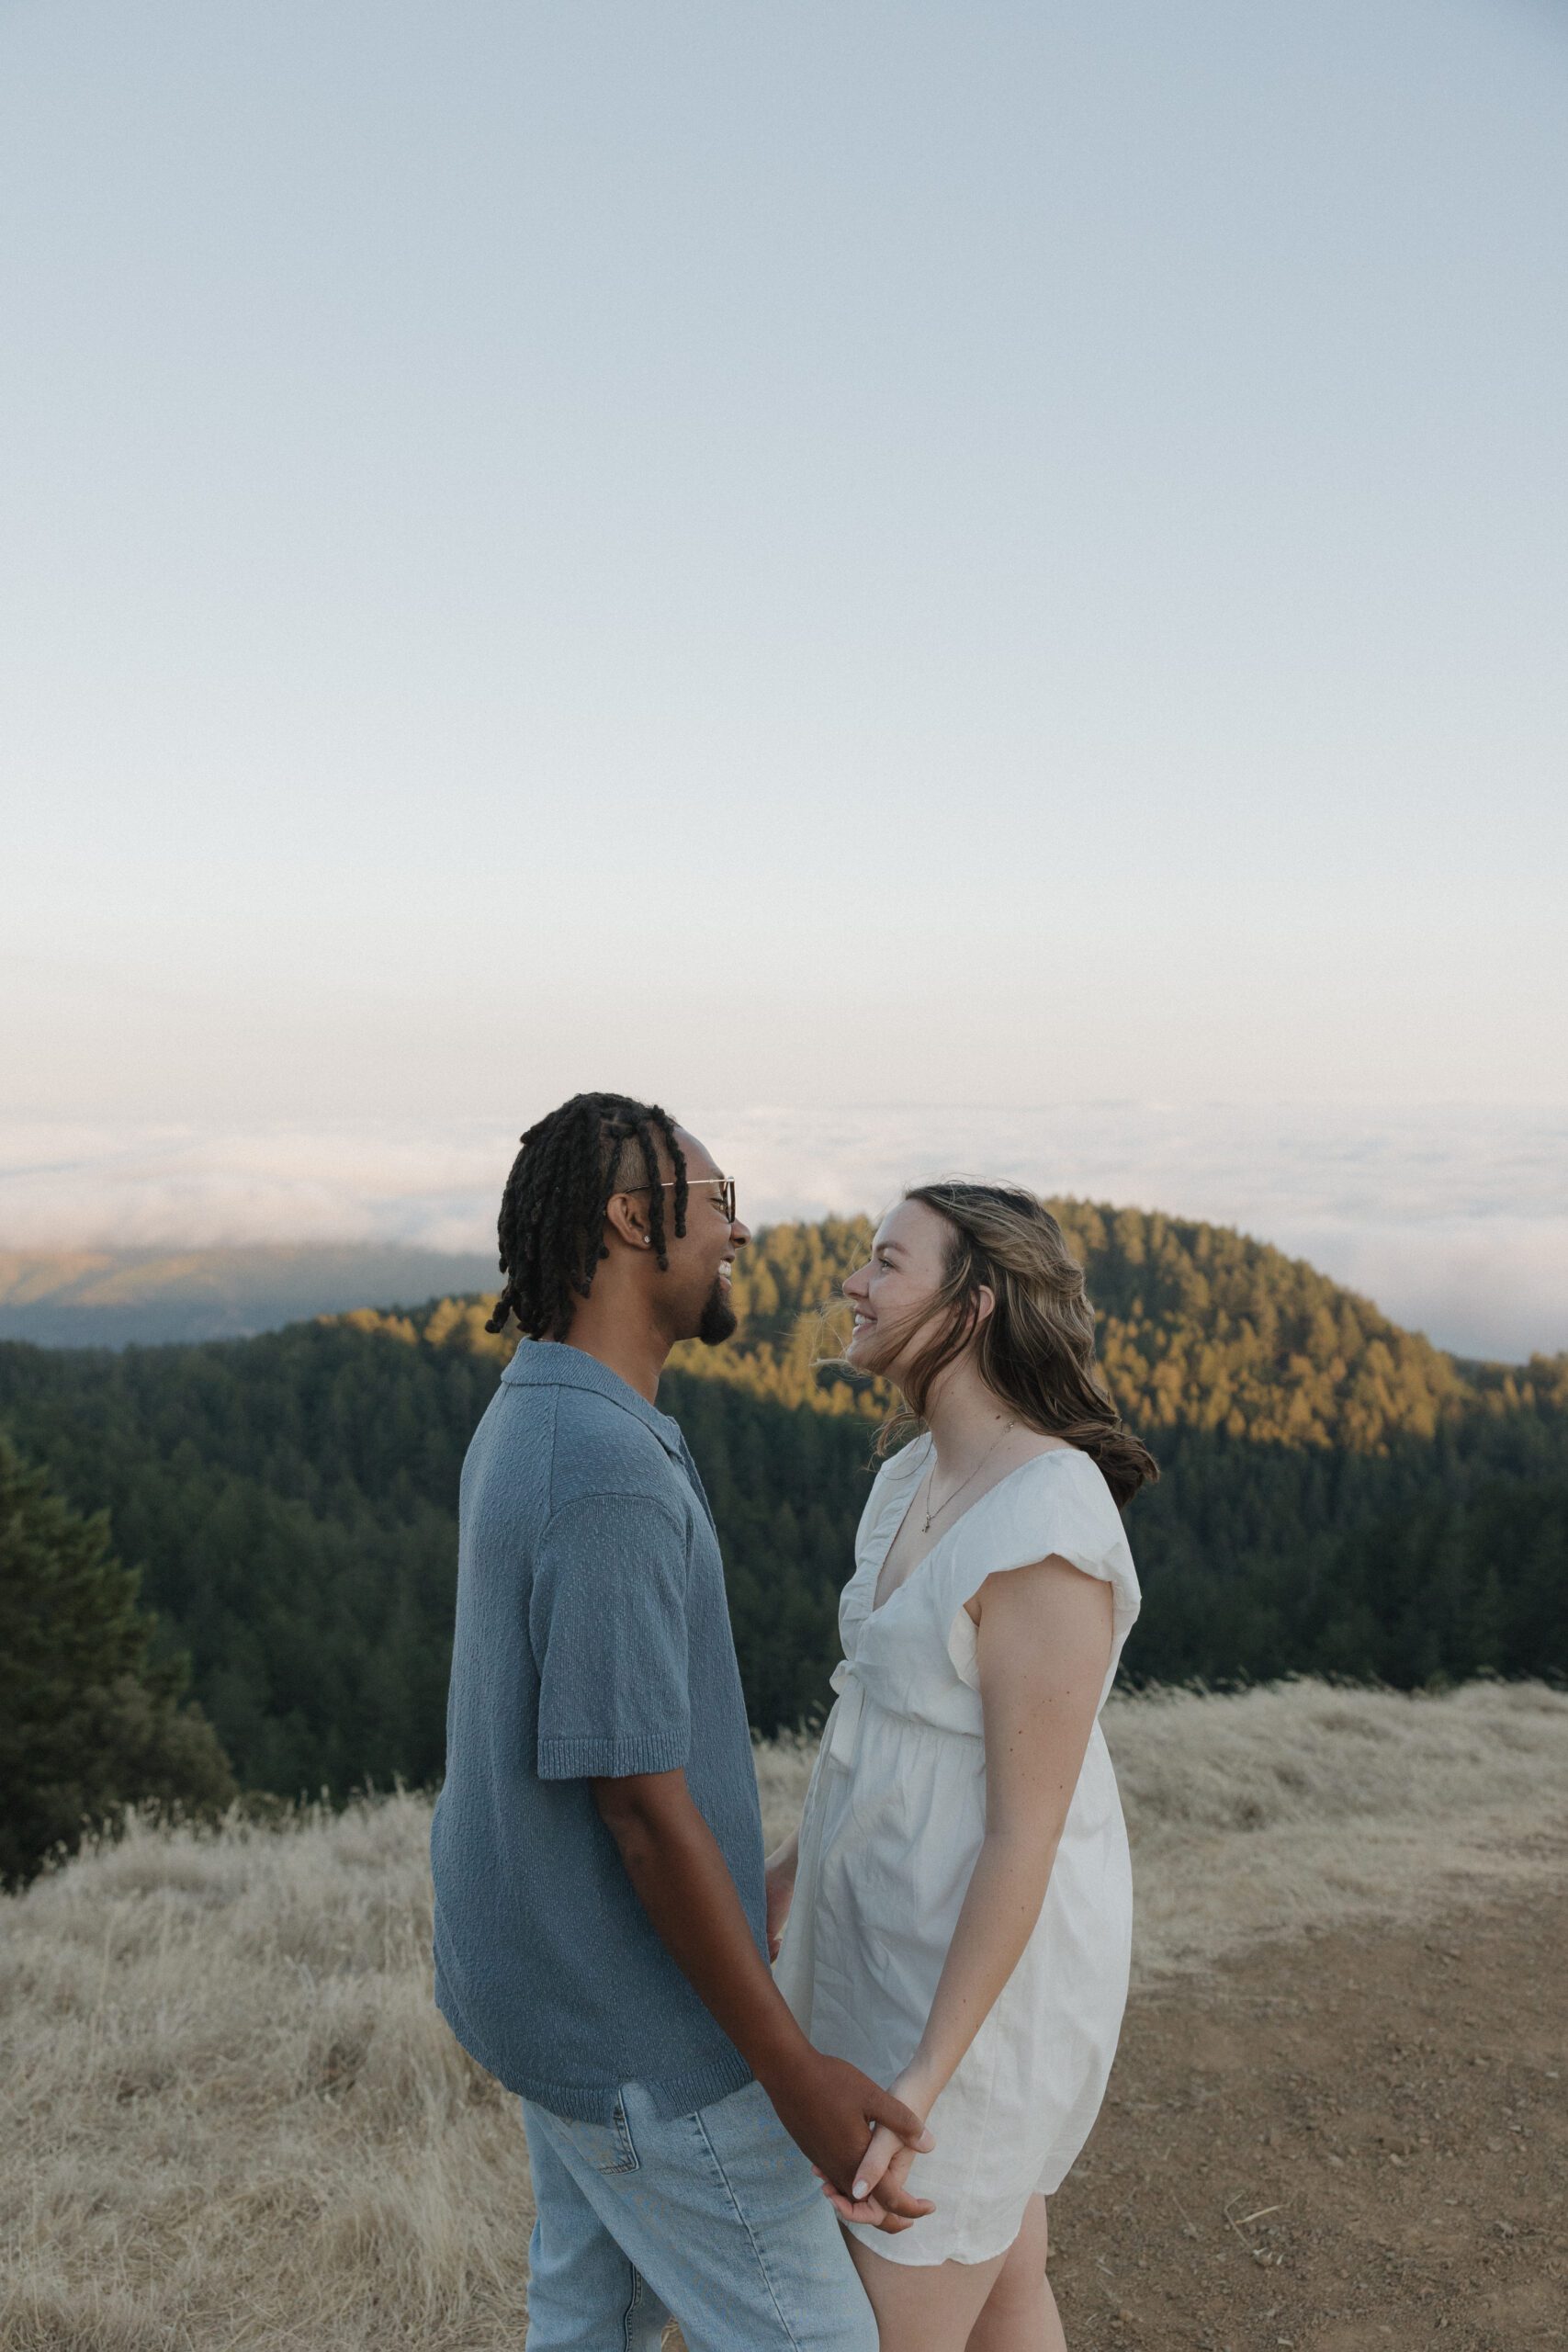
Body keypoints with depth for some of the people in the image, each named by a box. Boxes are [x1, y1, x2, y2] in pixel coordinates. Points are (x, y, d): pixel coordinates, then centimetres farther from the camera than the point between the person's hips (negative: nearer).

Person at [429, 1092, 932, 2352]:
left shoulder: (534, 1427, 1)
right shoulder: (606, 1479, -32)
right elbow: (645, 1808, -29)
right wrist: (795, 2075, -21)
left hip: (563, 1965, 9)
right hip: (632, 2020, -9)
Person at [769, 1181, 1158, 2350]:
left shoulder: (1046, 1536, -30)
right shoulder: (919, 1482, 1)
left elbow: (1028, 1834, -26)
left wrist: (918, 2090, -24)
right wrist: (793, 1864, 19)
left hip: (987, 1968, -9)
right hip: (922, 1921, 9)